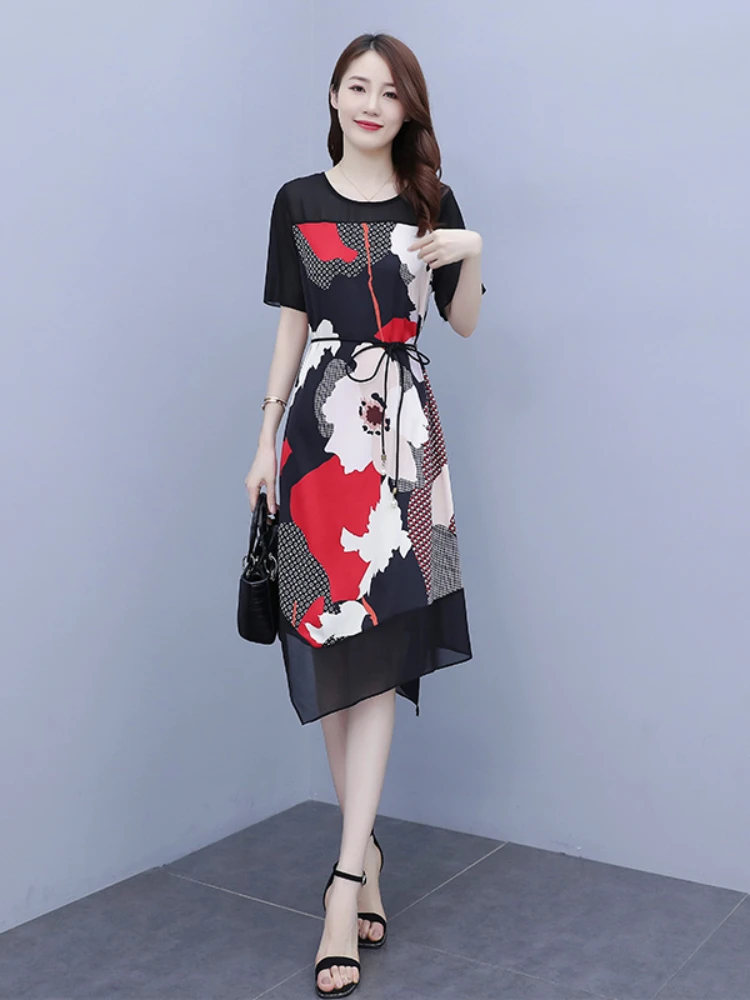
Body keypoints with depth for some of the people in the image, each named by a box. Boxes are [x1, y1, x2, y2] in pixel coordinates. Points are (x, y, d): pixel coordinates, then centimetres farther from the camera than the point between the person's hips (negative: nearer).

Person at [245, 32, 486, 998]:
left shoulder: (433, 202, 10)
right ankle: (366, 848, 17)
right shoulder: (297, 202, 9)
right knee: (329, 642, 1)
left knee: (379, 642, -8)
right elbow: (291, 325, 8)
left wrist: (472, 253, -5)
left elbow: (463, 322, 12)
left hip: (403, 428, 0)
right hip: (322, 423, 1)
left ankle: (347, 876, -5)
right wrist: (266, 438, 4)